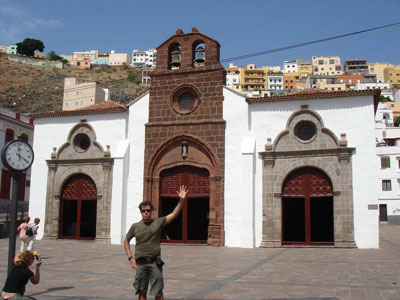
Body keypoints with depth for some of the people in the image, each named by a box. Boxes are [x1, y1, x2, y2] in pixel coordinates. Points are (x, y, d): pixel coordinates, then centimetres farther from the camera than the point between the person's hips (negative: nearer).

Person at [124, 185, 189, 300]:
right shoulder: (135, 226, 5)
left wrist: (181, 200, -18)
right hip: (140, 263, 1)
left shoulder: (158, 222, 1)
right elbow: (126, 241, 16)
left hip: (155, 262, -1)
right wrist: (130, 258, 6)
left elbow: (174, 214, -6)